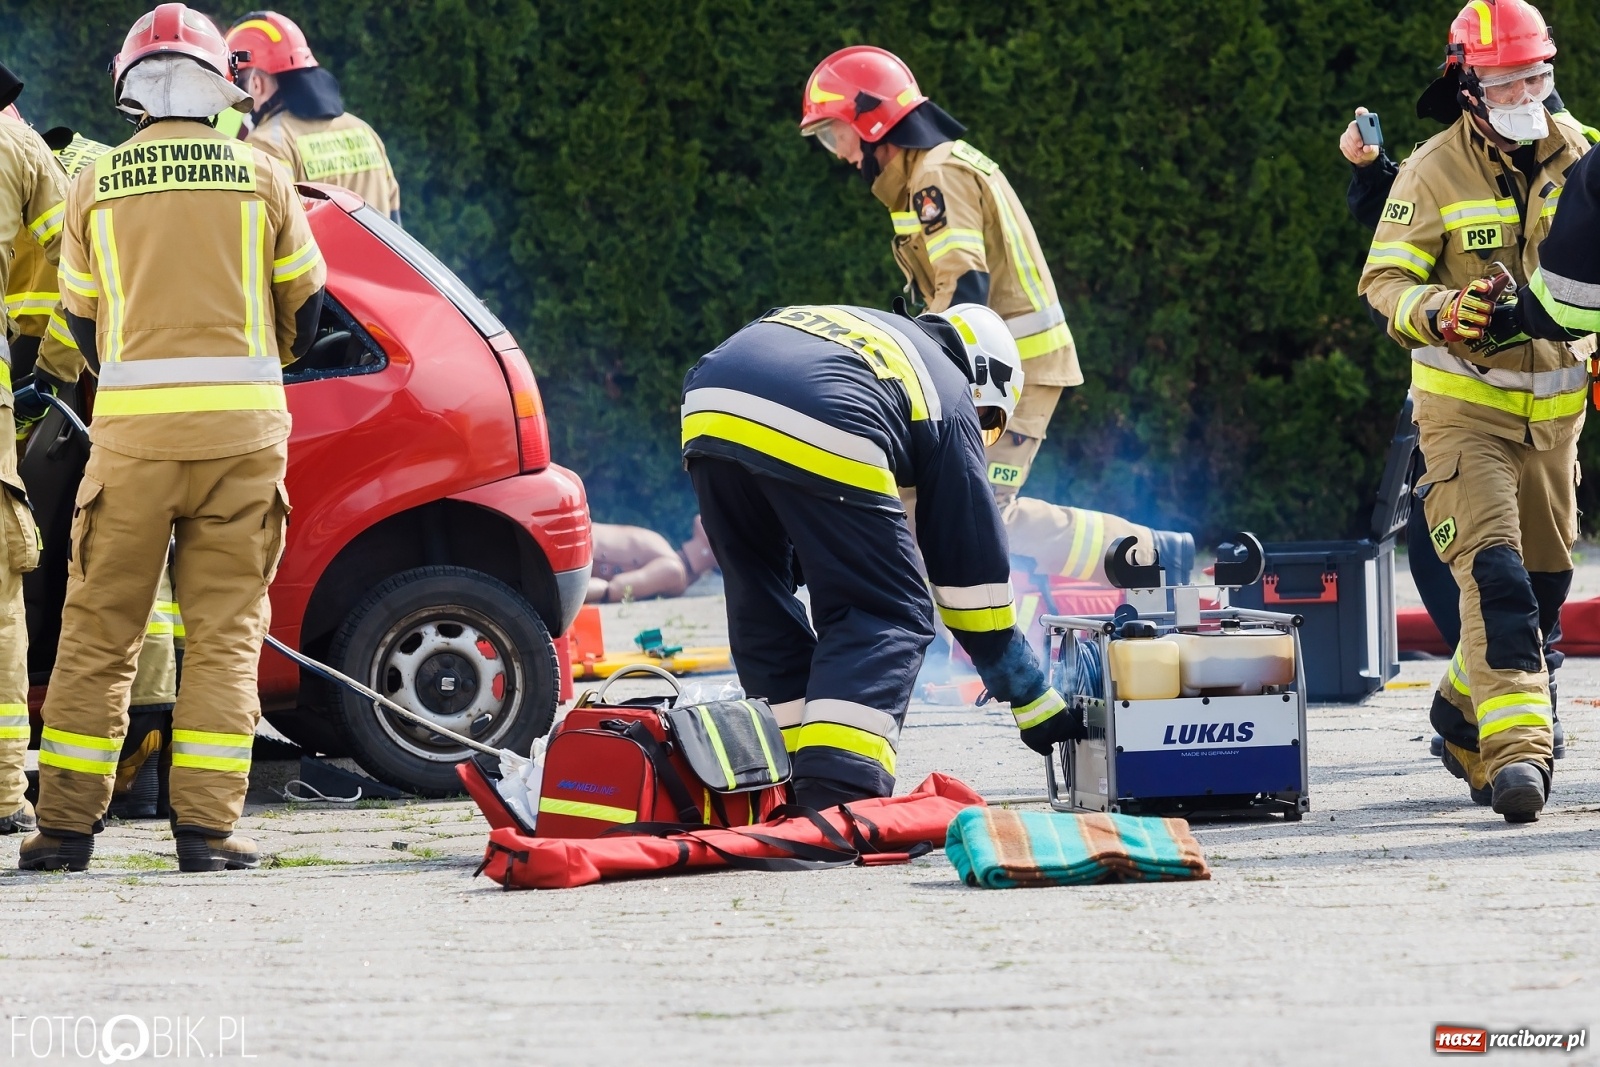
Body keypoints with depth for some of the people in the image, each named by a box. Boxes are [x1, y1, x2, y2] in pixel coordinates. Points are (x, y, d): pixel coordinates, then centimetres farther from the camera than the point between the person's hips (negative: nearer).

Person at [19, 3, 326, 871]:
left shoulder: (96, 185, 4)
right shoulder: (260, 178, 4)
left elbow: (81, 319, 12)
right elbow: (305, 307, 13)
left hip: (133, 431, 0)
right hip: (242, 426, 0)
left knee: (98, 632, 6)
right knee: (225, 633, 4)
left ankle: (66, 824, 5)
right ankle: (206, 825, -2)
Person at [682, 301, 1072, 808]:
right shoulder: (951, 395, 25)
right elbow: (973, 563, 24)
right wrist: (1038, 709, 30)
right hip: (823, 441, -5)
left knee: (763, 611, 22)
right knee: (886, 617, 7)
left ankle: (791, 789, 22)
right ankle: (838, 797, -9)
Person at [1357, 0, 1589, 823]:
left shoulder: (1581, 159, 3)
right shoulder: (1435, 172, -8)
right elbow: (1384, 278, -8)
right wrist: (1436, 312, -27)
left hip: (1553, 406, 5)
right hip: (1464, 406, -5)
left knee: (1545, 581, 13)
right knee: (1494, 569, -19)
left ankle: (1467, 708, 35)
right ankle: (1515, 747, -28)